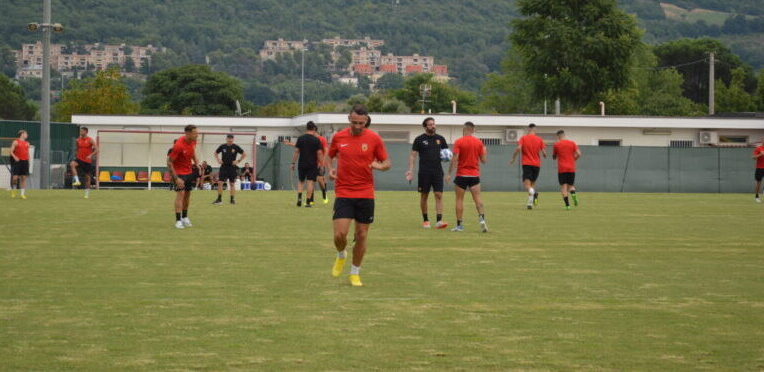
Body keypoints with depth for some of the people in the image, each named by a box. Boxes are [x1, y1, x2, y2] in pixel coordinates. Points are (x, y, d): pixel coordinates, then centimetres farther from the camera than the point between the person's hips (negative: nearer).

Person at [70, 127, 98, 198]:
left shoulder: (90, 140, -6)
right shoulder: (78, 140, 5)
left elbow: (96, 150, -9)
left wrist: (91, 155, -23)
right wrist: (77, 154, 8)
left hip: (87, 161, -2)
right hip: (79, 159, 2)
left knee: (87, 177, 5)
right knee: (72, 164, -32)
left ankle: (87, 193, 18)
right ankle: (77, 181, -35)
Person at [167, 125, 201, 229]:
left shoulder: (193, 141, -5)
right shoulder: (179, 145, -28)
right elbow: (169, 162, -23)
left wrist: (196, 163, 8)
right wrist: (176, 178, -24)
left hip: (189, 171, 7)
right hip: (179, 172, -7)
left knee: (188, 193, 12)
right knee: (180, 193, -15)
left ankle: (185, 217, 26)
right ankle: (178, 220, -15)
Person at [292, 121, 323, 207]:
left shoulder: (300, 138, 1)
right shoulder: (316, 140, -4)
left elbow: (296, 152, 0)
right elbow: (319, 153, -5)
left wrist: (293, 163, 6)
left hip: (302, 164, 2)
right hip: (312, 164, -2)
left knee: (301, 181, 15)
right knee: (310, 182, 1)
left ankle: (299, 197, -4)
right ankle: (308, 201, -2)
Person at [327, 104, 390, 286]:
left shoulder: (374, 139, -2)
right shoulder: (339, 137, 2)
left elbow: (387, 163, 5)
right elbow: (329, 156, 19)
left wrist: (380, 165, -18)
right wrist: (330, 169, -2)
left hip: (365, 194, 0)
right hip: (343, 194, 0)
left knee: (361, 236, 4)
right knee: (340, 234, -12)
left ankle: (355, 273, 21)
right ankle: (341, 256, 23)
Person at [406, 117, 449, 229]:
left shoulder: (440, 139, 10)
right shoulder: (419, 139, 1)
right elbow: (413, 155, 1)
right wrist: (410, 170, -9)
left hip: (437, 171, 2)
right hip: (424, 172, -2)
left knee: (439, 195, -9)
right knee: (424, 196, 5)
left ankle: (439, 221, -13)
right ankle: (425, 220, 18)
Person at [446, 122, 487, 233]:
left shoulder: (458, 142, -7)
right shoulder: (479, 142, 2)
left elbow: (455, 159, -14)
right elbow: (483, 160, 5)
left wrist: (449, 173, -9)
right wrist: (484, 151, 24)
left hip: (462, 174, -2)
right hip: (474, 174, 2)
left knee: (459, 199, 5)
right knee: (477, 198, 1)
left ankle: (459, 225, 4)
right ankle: (482, 218, -20)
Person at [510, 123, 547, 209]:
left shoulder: (523, 138, 0)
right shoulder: (539, 139, 5)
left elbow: (518, 148, -13)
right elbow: (544, 152, 1)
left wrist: (513, 159, -1)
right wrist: (545, 156, 25)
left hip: (526, 163, -2)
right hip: (536, 164, 2)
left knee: (526, 183, -6)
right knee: (533, 182, 13)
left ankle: (532, 191, -40)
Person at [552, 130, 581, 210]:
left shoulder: (556, 145, 0)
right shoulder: (572, 143, 6)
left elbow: (554, 157, 9)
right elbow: (579, 154, -3)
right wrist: (573, 159, 13)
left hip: (562, 169, -2)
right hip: (571, 169, 2)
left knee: (563, 187, -2)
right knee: (571, 185, 16)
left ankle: (567, 204, -16)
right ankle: (573, 194, -18)